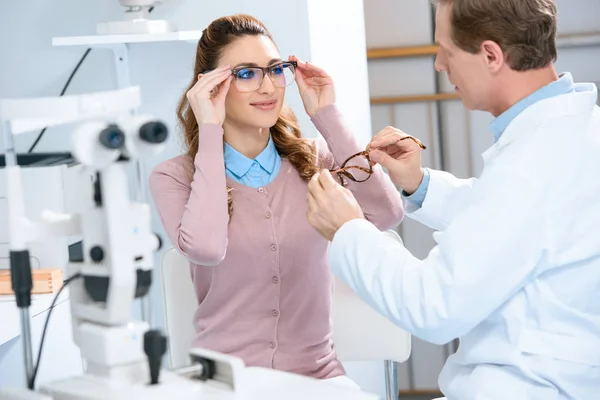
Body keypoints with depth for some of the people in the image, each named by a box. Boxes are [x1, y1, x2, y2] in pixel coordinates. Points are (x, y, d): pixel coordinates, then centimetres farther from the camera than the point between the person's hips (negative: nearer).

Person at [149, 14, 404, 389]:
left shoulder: (314, 159, 6)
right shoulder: (175, 176, -1)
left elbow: (387, 214, -12)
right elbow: (205, 248, -22)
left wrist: (327, 116, -6)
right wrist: (210, 133, -14)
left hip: (317, 373, 2)